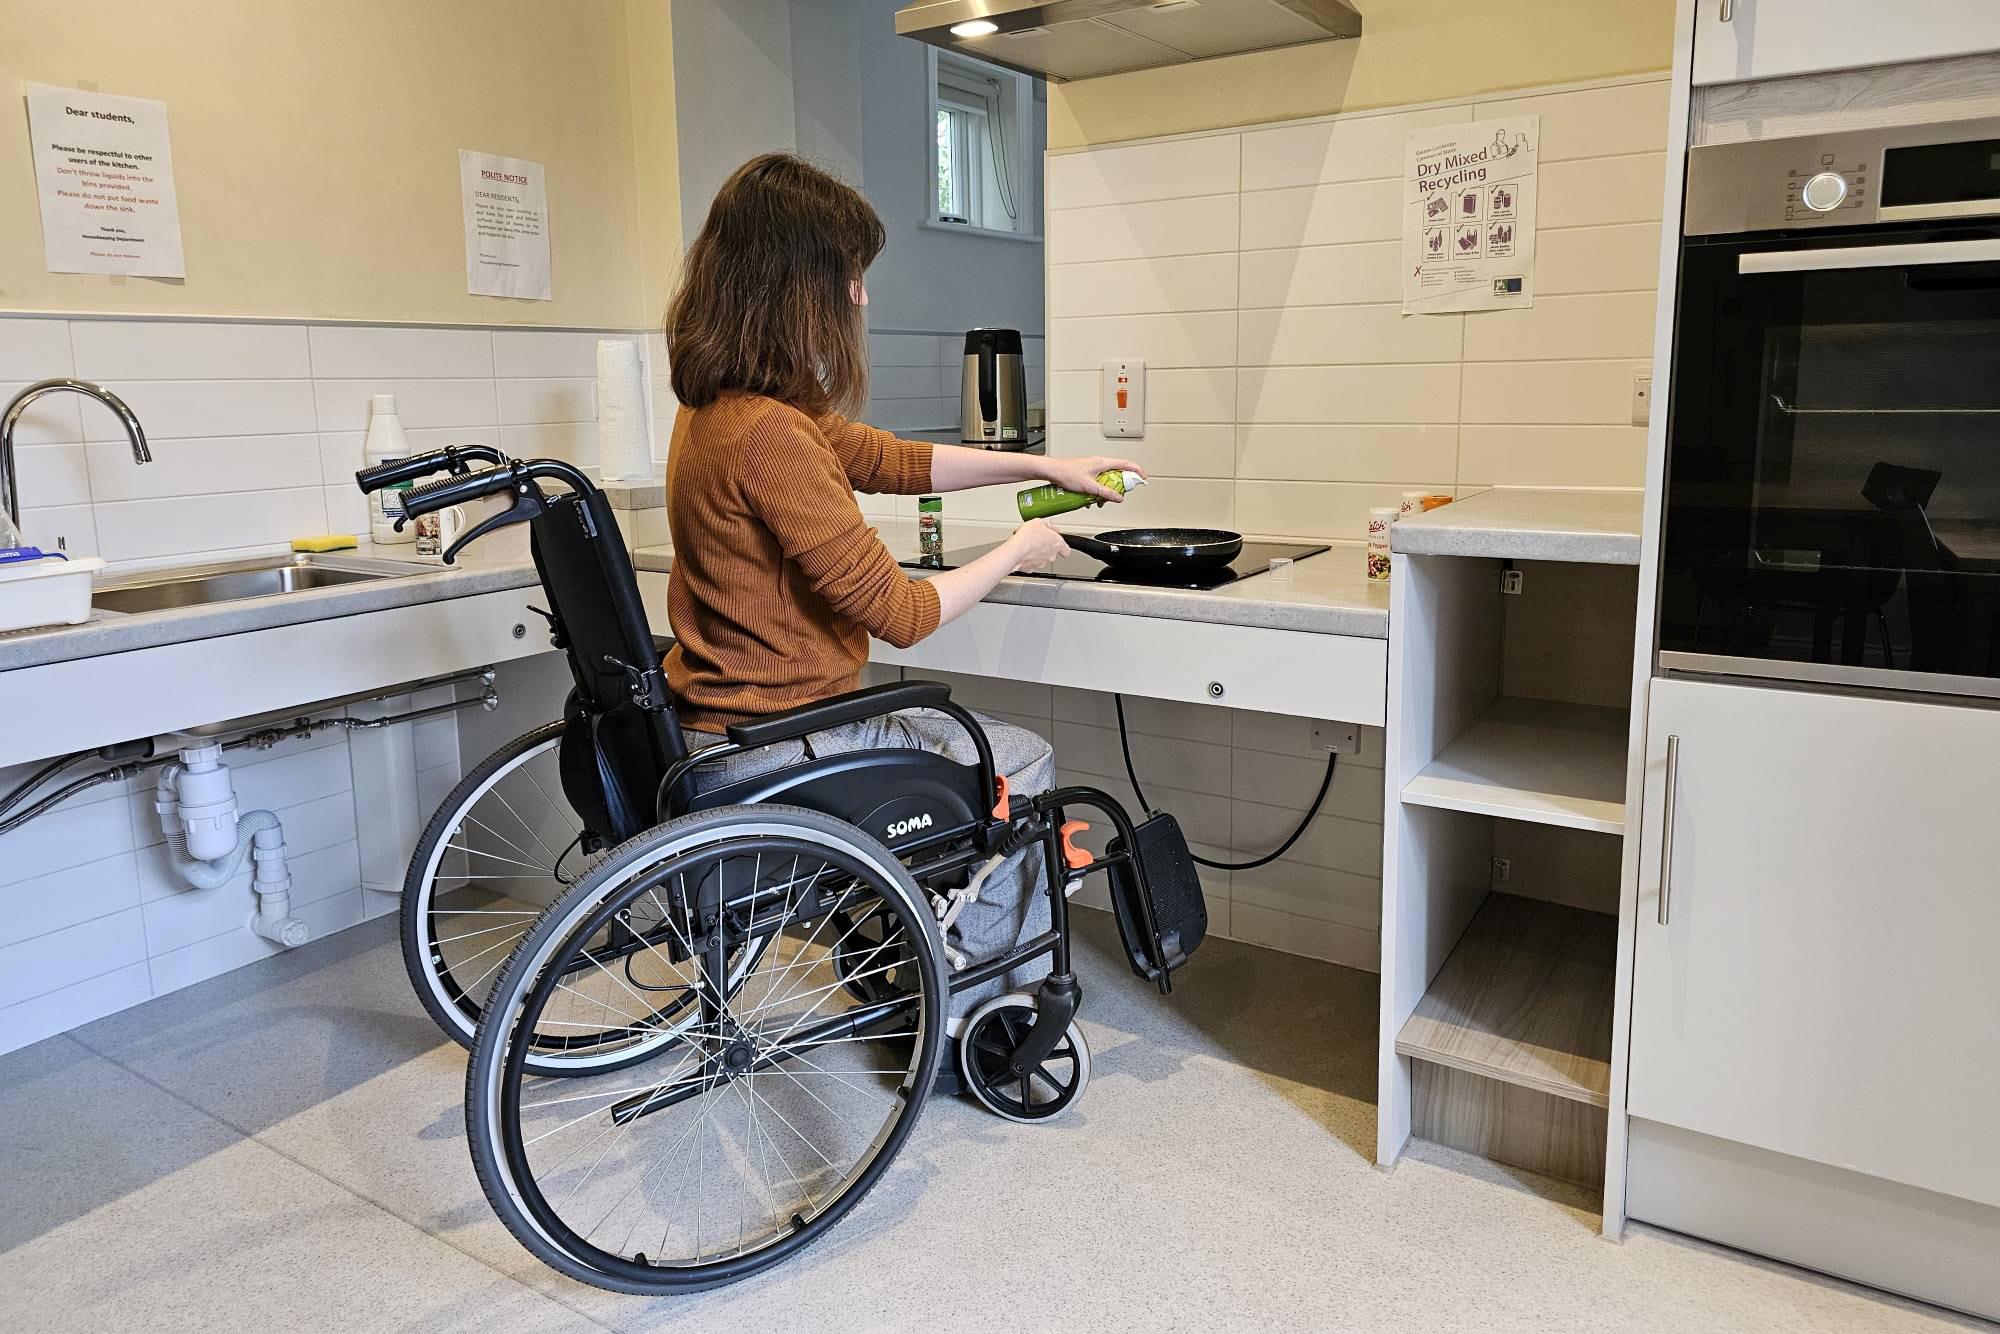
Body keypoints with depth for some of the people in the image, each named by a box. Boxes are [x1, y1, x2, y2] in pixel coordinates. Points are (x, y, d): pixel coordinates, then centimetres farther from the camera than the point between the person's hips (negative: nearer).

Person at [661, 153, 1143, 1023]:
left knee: (951, 732, 28)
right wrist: (1018, 551, -4)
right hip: (765, 751, -9)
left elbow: (889, 461, 15)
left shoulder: (720, 405, 4)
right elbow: (898, 611, -21)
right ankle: (956, 1009, 25)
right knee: (1021, 762, 10)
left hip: (720, 726, 9)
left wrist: (1044, 466, 17)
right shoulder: (768, 434, -26)